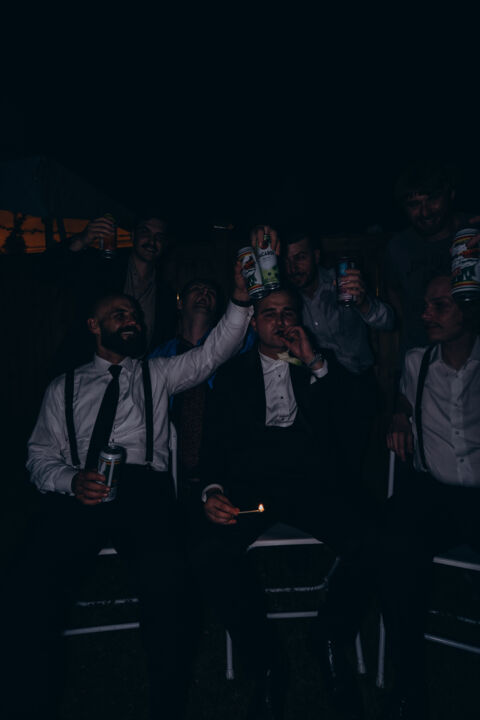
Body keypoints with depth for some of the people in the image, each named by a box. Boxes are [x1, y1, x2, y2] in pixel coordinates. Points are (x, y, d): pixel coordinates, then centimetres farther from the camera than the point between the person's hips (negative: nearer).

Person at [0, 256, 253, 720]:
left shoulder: (157, 374, 23)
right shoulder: (64, 387, 24)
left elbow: (215, 352, 10)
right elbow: (40, 456, 16)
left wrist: (240, 300, -6)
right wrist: (71, 481, -7)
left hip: (143, 488, -1)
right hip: (77, 494, 1)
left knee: (167, 585, -30)